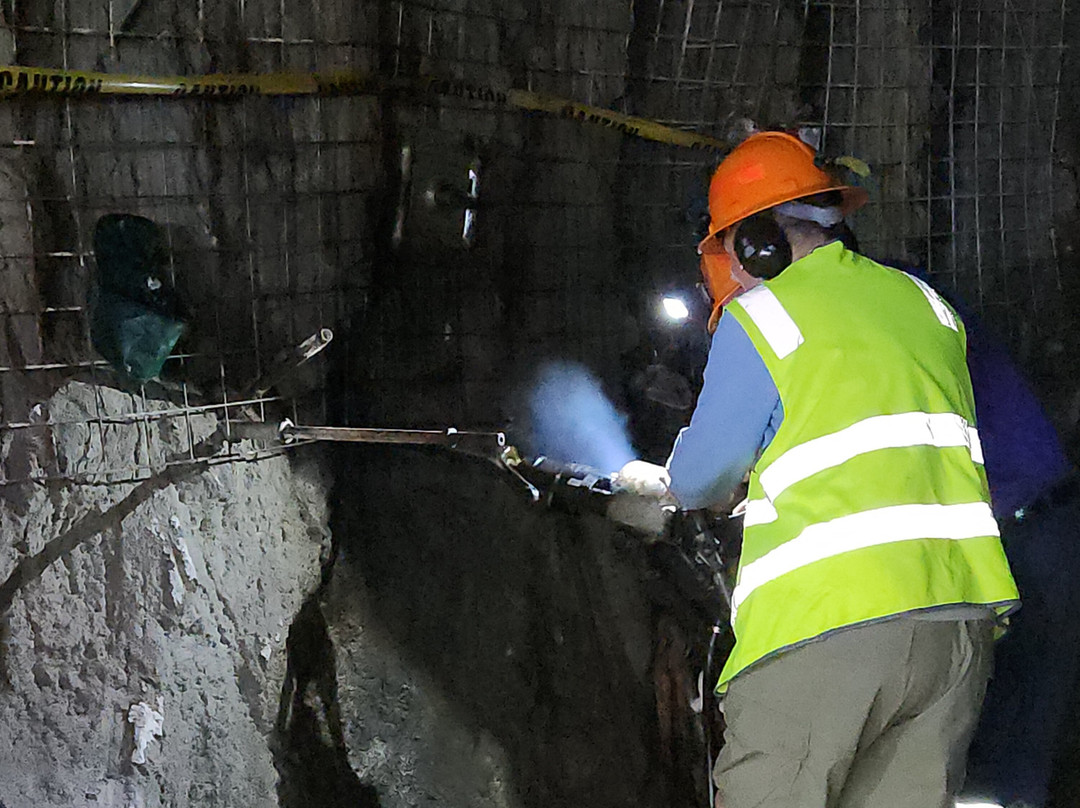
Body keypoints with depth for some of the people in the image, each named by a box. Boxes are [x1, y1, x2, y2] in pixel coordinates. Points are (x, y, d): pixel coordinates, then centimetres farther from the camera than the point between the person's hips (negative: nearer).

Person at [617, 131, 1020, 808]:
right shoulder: (925, 303, 17)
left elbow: (703, 477, 3)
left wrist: (653, 479, 26)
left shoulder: (759, 319, -1)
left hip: (827, 623, -6)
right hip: (961, 615, 6)